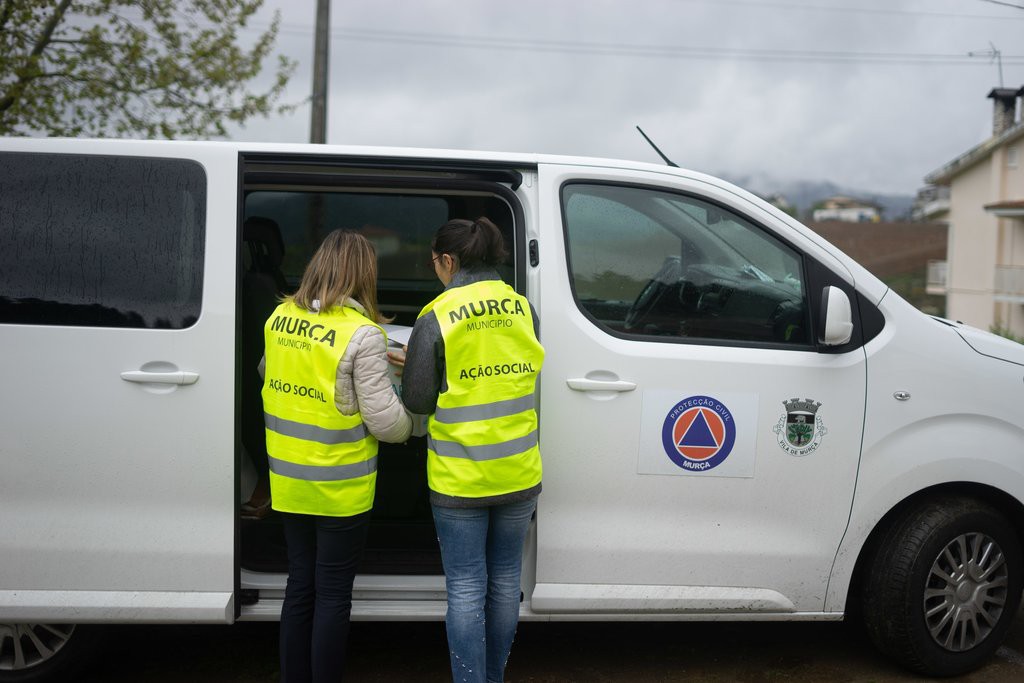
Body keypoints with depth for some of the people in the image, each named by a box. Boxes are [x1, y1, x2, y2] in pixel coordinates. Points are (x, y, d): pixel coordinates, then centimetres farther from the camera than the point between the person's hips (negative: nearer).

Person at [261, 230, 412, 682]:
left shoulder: (279, 318, 0)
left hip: (289, 483, 6)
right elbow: (384, 420, -17)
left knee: (299, 586, 18)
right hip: (340, 488, -6)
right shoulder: (361, 334, -20)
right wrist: (415, 422, 3)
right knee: (332, 595, 7)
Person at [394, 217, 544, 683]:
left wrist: (413, 369, 14)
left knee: (466, 589, 6)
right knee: (505, 580, 18)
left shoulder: (436, 318, -14)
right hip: (518, 474, 5)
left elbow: (417, 401, -10)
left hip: (459, 478, -5)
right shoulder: (523, 307, 1)